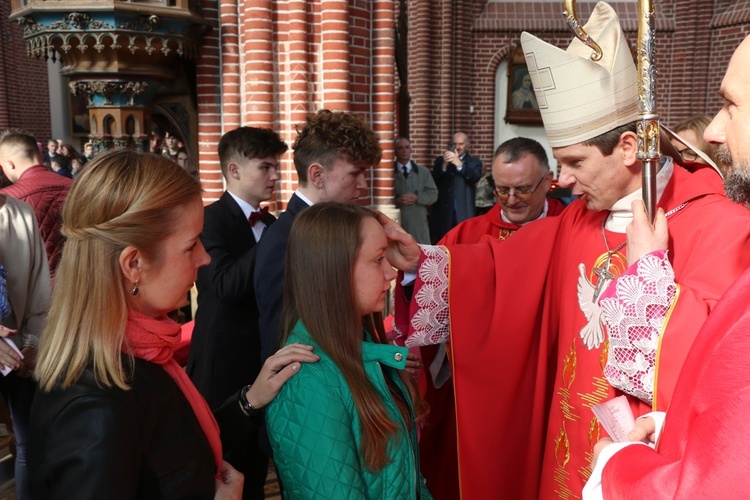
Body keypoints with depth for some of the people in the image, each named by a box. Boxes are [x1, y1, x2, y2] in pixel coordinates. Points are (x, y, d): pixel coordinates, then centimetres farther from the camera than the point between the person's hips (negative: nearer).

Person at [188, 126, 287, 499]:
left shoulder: (271, 224, 9)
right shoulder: (210, 220, -13)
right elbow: (227, 285, -28)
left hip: (266, 362, 7)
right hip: (225, 366, -7)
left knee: (255, 468, 20)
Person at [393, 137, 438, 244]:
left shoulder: (424, 172, 12)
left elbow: (433, 194, 6)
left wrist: (417, 198, -10)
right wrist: (396, 200, -18)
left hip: (419, 224, 3)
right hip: (396, 223, -2)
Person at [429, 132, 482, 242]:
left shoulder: (475, 162, 9)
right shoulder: (440, 160, 14)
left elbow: (475, 178, -11)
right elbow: (433, 181, 1)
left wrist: (459, 164, -23)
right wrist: (444, 165, -14)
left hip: (464, 214, -1)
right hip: (443, 213, 1)